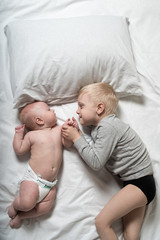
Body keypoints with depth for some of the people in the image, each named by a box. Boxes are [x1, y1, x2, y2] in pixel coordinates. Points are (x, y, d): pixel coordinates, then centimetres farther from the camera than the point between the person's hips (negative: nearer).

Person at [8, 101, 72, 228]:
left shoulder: (58, 129, 10)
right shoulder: (32, 135, 1)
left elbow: (68, 143, 6)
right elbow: (19, 150, 7)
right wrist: (18, 134, 2)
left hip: (50, 183, 4)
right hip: (33, 177, -4)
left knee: (45, 208, -5)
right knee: (26, 204, -18)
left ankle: (20, 215, 18)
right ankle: (14, 205, 18)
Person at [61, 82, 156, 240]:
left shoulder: (108, 127, -20)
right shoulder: (98, 125, 11)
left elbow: (95, 162, -23)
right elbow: (92, 152, 9)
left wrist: (76, 137, -15)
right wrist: (77, 132, -2)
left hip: (141, 183, -10)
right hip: (135, 183, 10)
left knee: (101, 222, -11)